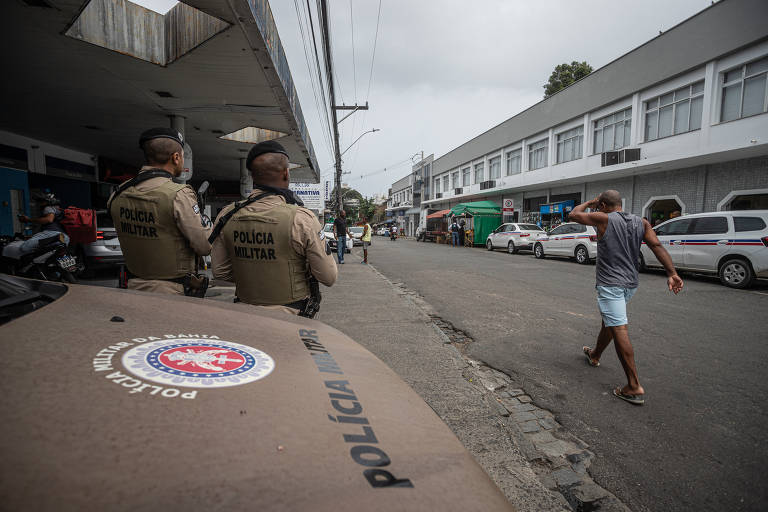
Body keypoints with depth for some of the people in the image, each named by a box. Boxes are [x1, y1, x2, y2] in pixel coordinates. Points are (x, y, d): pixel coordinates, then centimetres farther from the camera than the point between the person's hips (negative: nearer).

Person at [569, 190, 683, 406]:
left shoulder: (603, 219, -8)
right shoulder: (641, 223, 8)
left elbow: (574, 214, 2)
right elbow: (657, 246, -3)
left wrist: (589, 203, 19)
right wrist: (672, 273, -10)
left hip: (610, 284, -8)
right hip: (631, 283, 8)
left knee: (619, 331, -9)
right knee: (609, 321, 25)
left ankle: (635, 388, -9)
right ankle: (595, 356, 47)